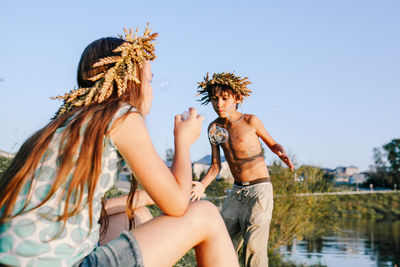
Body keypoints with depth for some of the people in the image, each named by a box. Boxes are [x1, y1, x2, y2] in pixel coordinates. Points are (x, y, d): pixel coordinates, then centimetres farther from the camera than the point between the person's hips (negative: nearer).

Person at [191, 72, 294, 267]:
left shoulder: (250, 121, -9)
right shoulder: (214, 128, 4)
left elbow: (273, 144, 4)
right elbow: (215, 165, 6)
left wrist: (281, 154, -18)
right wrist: (202, 185, -12)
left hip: (259, 189, -5)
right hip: (237, 191, 5)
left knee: (253, 247, -14)